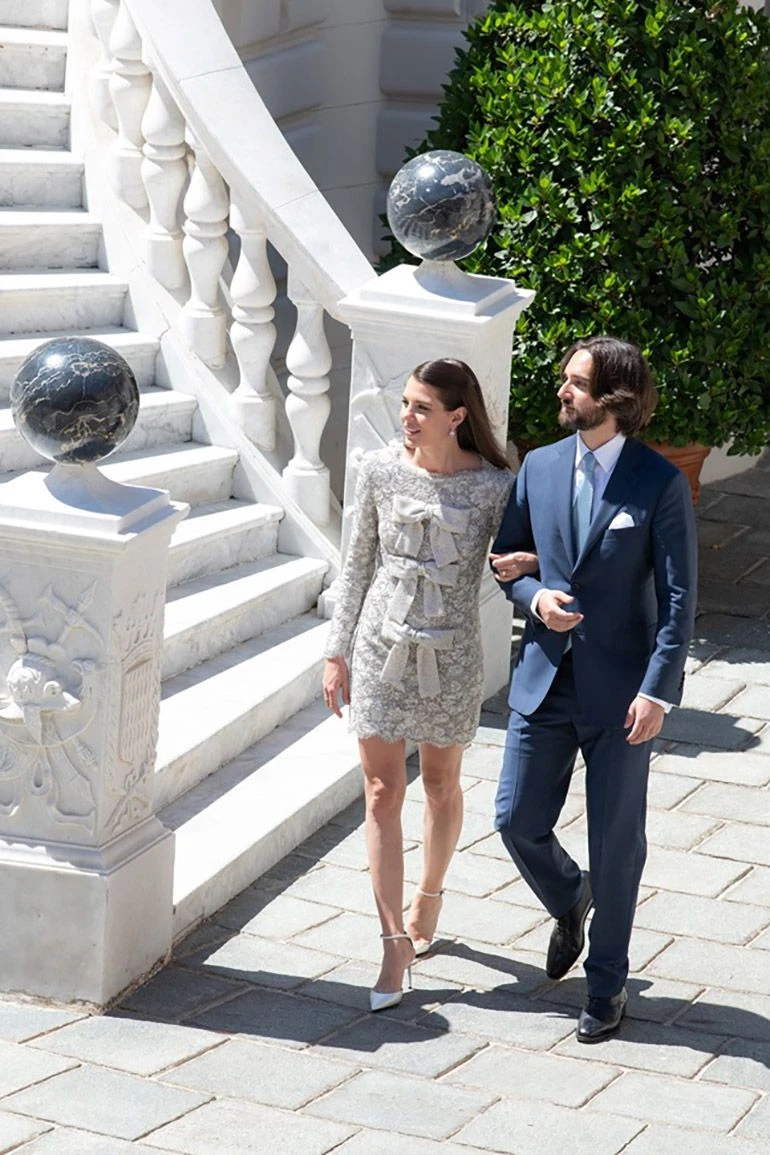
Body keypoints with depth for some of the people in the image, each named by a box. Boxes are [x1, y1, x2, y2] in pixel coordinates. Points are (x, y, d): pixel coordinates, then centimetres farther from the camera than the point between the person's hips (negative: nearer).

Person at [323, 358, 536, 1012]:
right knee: (383, 793, -3)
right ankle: (395, 943, -1)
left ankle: (428, 899, 41)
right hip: (382, 644, 1)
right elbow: (359, 565, 5)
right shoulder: (380, 471, -4)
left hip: (451, 653, -1)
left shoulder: (494, 486, -9)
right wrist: (338, 651, 5)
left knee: (441, 785, 16)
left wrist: (521, 566, -22)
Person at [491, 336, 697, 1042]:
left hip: (620, 688, -4)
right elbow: (505, 559, 14)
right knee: (517, 820, 6)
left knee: (616, 839, 5)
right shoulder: (540, 467, 4)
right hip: (545, 678, 4)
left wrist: (658, 690, -17)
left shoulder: (661, 484, -9)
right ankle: (569, 902, 39)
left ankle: (607, 983, 20)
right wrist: (533, 597, -8)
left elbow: (678, 597, -9)